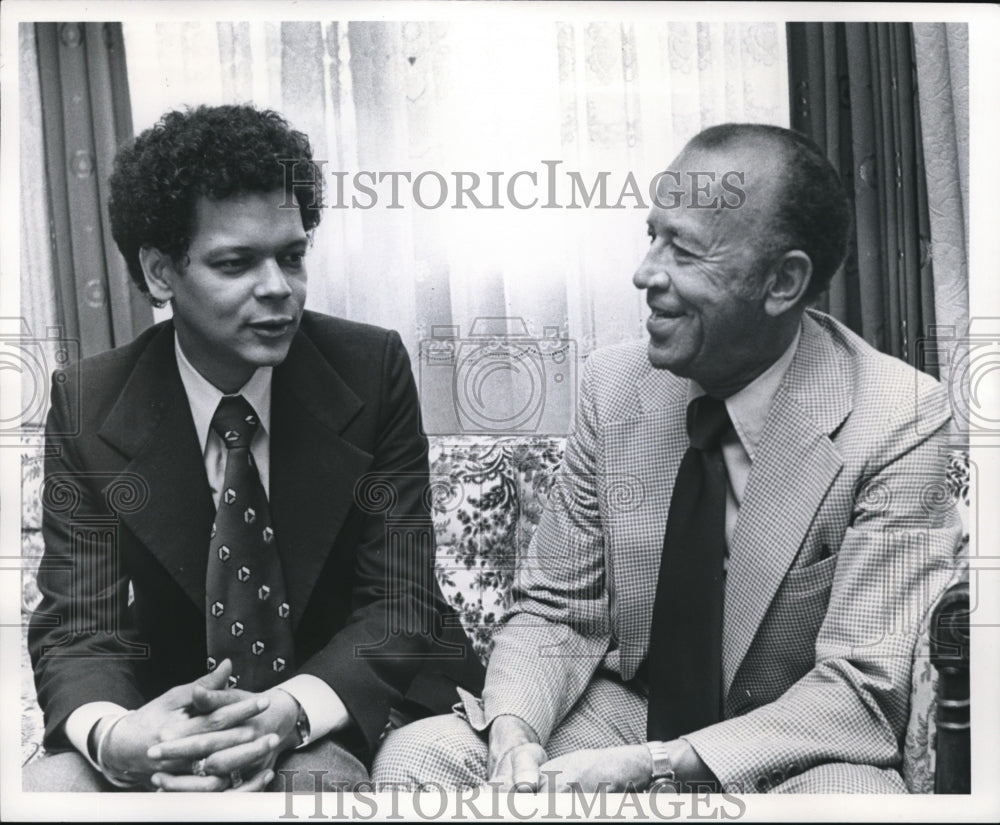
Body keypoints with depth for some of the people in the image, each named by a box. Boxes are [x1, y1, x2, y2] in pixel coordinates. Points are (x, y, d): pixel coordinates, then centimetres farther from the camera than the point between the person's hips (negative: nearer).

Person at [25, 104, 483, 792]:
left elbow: (403, 600, -11)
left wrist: (290, 711, -31)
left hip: (342, 709, -1)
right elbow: (78, 629, -8)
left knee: (318, 779, -32)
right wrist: (114, 735, -32)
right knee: (45, 786, -24)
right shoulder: (87, 406, -6)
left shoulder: (373, 369, -10)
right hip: (173, 704, 2)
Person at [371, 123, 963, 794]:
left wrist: (651, 766, -27)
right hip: (625, 711, 2)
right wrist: (513, 736, -20)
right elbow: (555, 613, 0)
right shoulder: (615, 384, -6)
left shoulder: (901, 421, -18)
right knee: (412, 758, -18)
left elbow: (860, 692, -18)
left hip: (793, 761, -2)